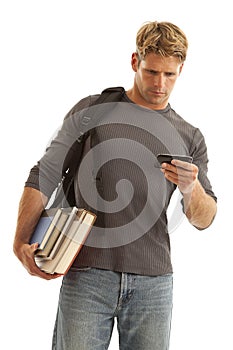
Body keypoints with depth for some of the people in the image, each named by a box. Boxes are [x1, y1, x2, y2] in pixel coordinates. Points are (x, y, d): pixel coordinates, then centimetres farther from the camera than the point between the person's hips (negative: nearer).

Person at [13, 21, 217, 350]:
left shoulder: (189, 137, 12)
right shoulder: (91, 110, 6)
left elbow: (204, 220, 10)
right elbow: (44, 176, 5)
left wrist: (191, 189, -13)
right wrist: (21, 242, -6)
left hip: (153, 281, 2)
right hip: (87, 274, -2)